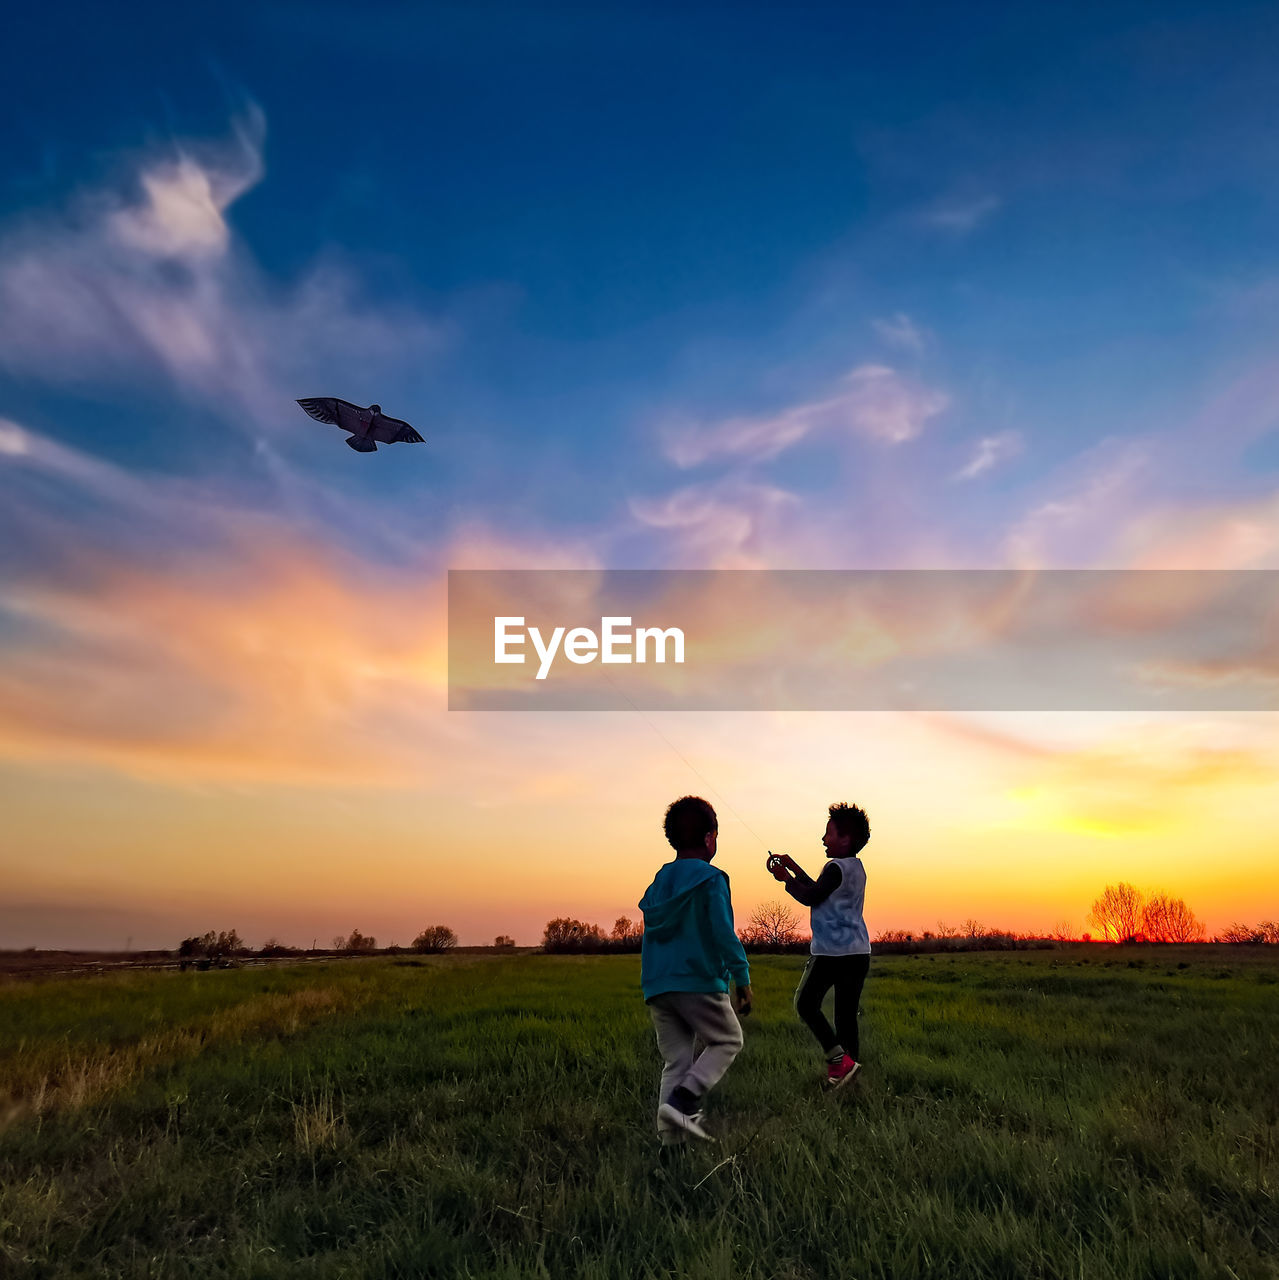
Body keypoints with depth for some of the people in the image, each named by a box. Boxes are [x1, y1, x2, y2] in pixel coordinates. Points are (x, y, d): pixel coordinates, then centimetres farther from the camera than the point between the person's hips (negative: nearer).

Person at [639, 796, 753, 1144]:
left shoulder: (659, 880, 14)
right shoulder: (711, 879, -7)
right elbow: (724, 933, -13)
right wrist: (742, 978, -8)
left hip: (657, 986, 6)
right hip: (698, 981, -6)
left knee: (676, 1060, 11)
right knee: (728, 1041, 10)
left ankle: (670, 1138, 4)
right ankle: (682, 1102, -8)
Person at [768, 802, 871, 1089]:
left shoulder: (836, 867, -13)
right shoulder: (856, 867, 15)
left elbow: (811, 897, -13)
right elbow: (820, 892, 21)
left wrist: (786, 878, -1)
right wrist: (794, 868, 23)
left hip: (830, 952, -8)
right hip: (858, 953, 8)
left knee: (805, 1003, 5)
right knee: (846, 1014, 10)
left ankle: (838, 1058, -5)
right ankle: (852, 1062, 8)